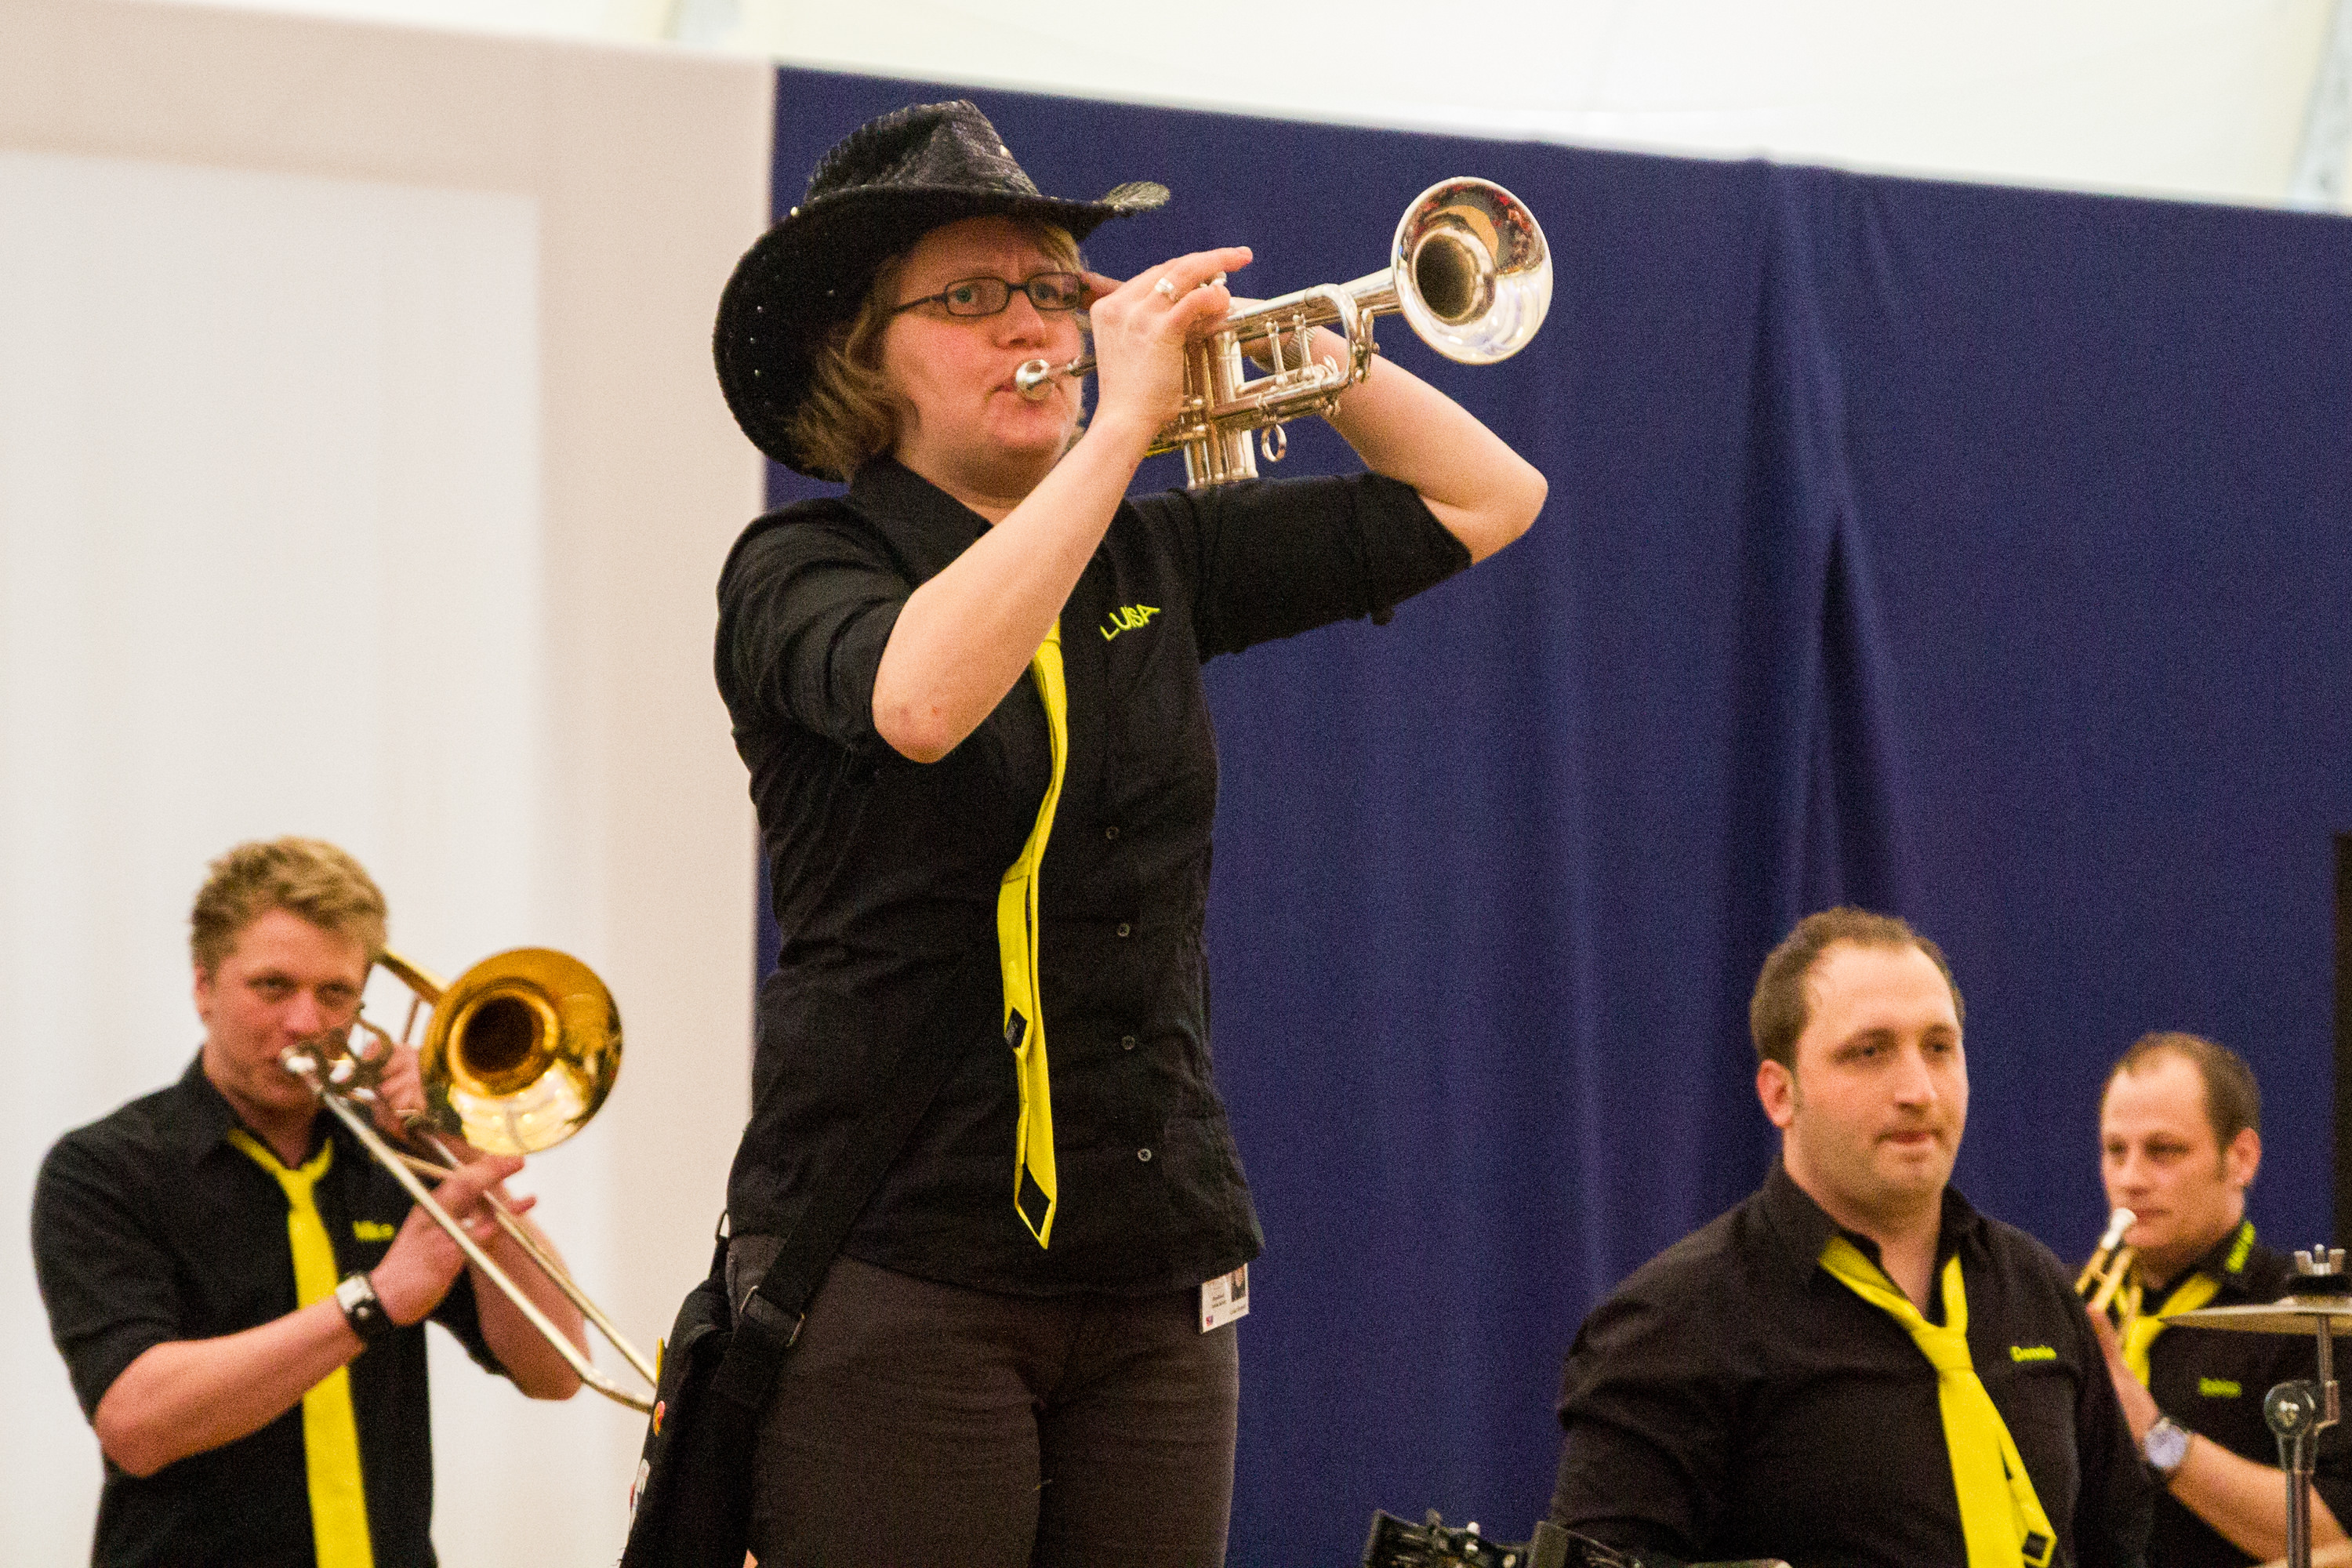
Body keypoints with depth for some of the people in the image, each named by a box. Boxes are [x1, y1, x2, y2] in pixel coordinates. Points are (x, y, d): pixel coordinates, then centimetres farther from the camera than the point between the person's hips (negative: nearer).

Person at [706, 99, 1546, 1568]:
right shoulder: (803, 570, -3)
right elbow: (924, 698, -27)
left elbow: (1488, 499, 15)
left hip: (1158, 1277, 5)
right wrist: (1127, 418, -22)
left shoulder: (1155, 560, 12)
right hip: (897, 1264, -5)